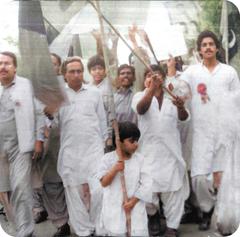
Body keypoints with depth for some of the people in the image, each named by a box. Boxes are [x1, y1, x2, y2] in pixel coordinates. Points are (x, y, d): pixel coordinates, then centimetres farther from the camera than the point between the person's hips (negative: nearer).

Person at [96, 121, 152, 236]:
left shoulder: (139, 158, -2)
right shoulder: (108, 158, -5)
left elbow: (146, 183, -4)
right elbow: (104, 183, -5)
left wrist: (133, 200, -11)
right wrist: (114, 170, -21)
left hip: (135, 206, 1)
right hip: (114, 208, -1)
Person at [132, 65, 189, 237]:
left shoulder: (171, 96, 9)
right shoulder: (140, 96, 3)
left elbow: (183, 118, -4)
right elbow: (141, 109, -20)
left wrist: (181, 108, -28)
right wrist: (152, 88, -37)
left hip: (170, 150, 2)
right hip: (148, 150, -1)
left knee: (172, 189, 6)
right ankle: (152, 216, 30)